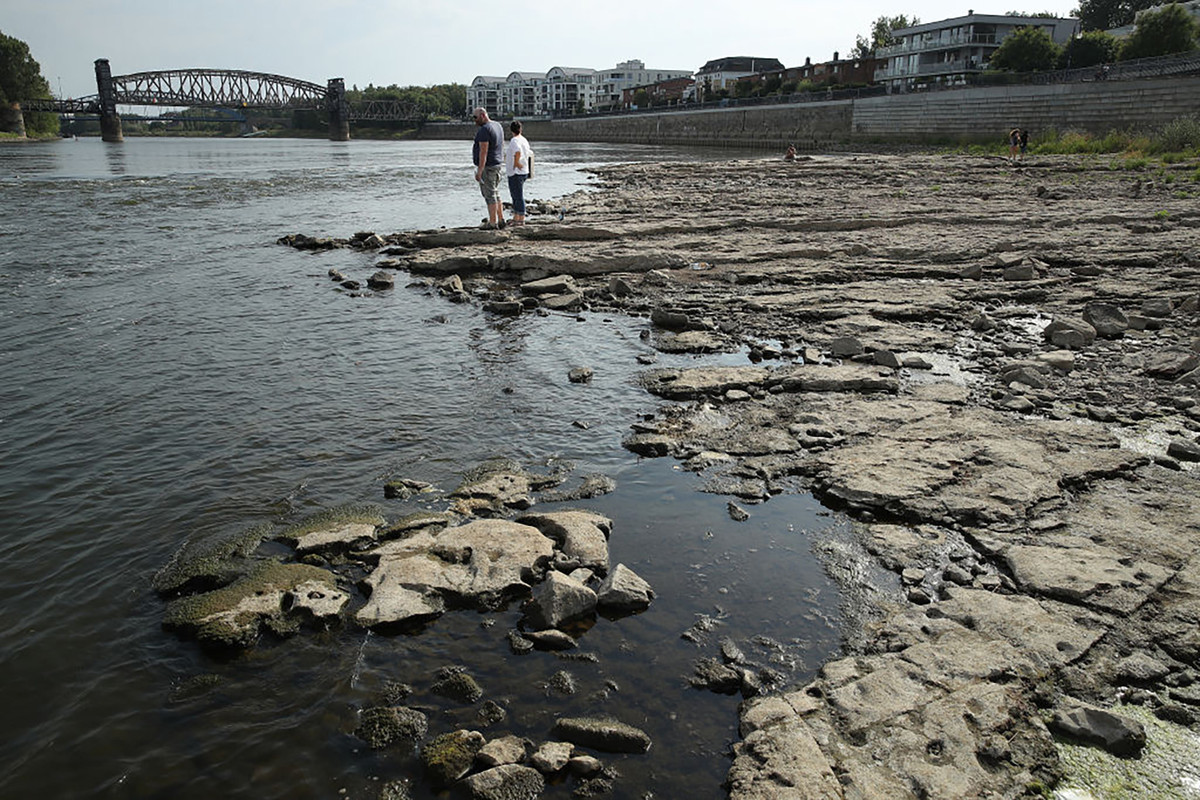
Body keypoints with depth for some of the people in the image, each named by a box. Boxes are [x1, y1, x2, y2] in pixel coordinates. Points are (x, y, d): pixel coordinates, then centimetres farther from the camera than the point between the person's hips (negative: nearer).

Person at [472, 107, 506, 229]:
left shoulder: (484, 130, -18)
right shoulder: (497, 126, 11)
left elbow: (484, 151, -23)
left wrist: (479, 171, -23)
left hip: (487, 166, -10)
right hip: (498, 164, 10)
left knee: (490, 195, -5)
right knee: (496, 194, 15)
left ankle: (492, 222, -2)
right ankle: (501, 220, 18)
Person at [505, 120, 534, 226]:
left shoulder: (514, 141, -16)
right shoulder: (524, 140, 12)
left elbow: (518, 152, -34)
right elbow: (529, 154, 20)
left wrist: (516, 163, -21)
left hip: (516, 173, -10)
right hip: (523, 172, 10)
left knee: (518, 196, -4)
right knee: (515, 195, 17)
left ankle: (521, 220, 0)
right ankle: (515, 218, 23)